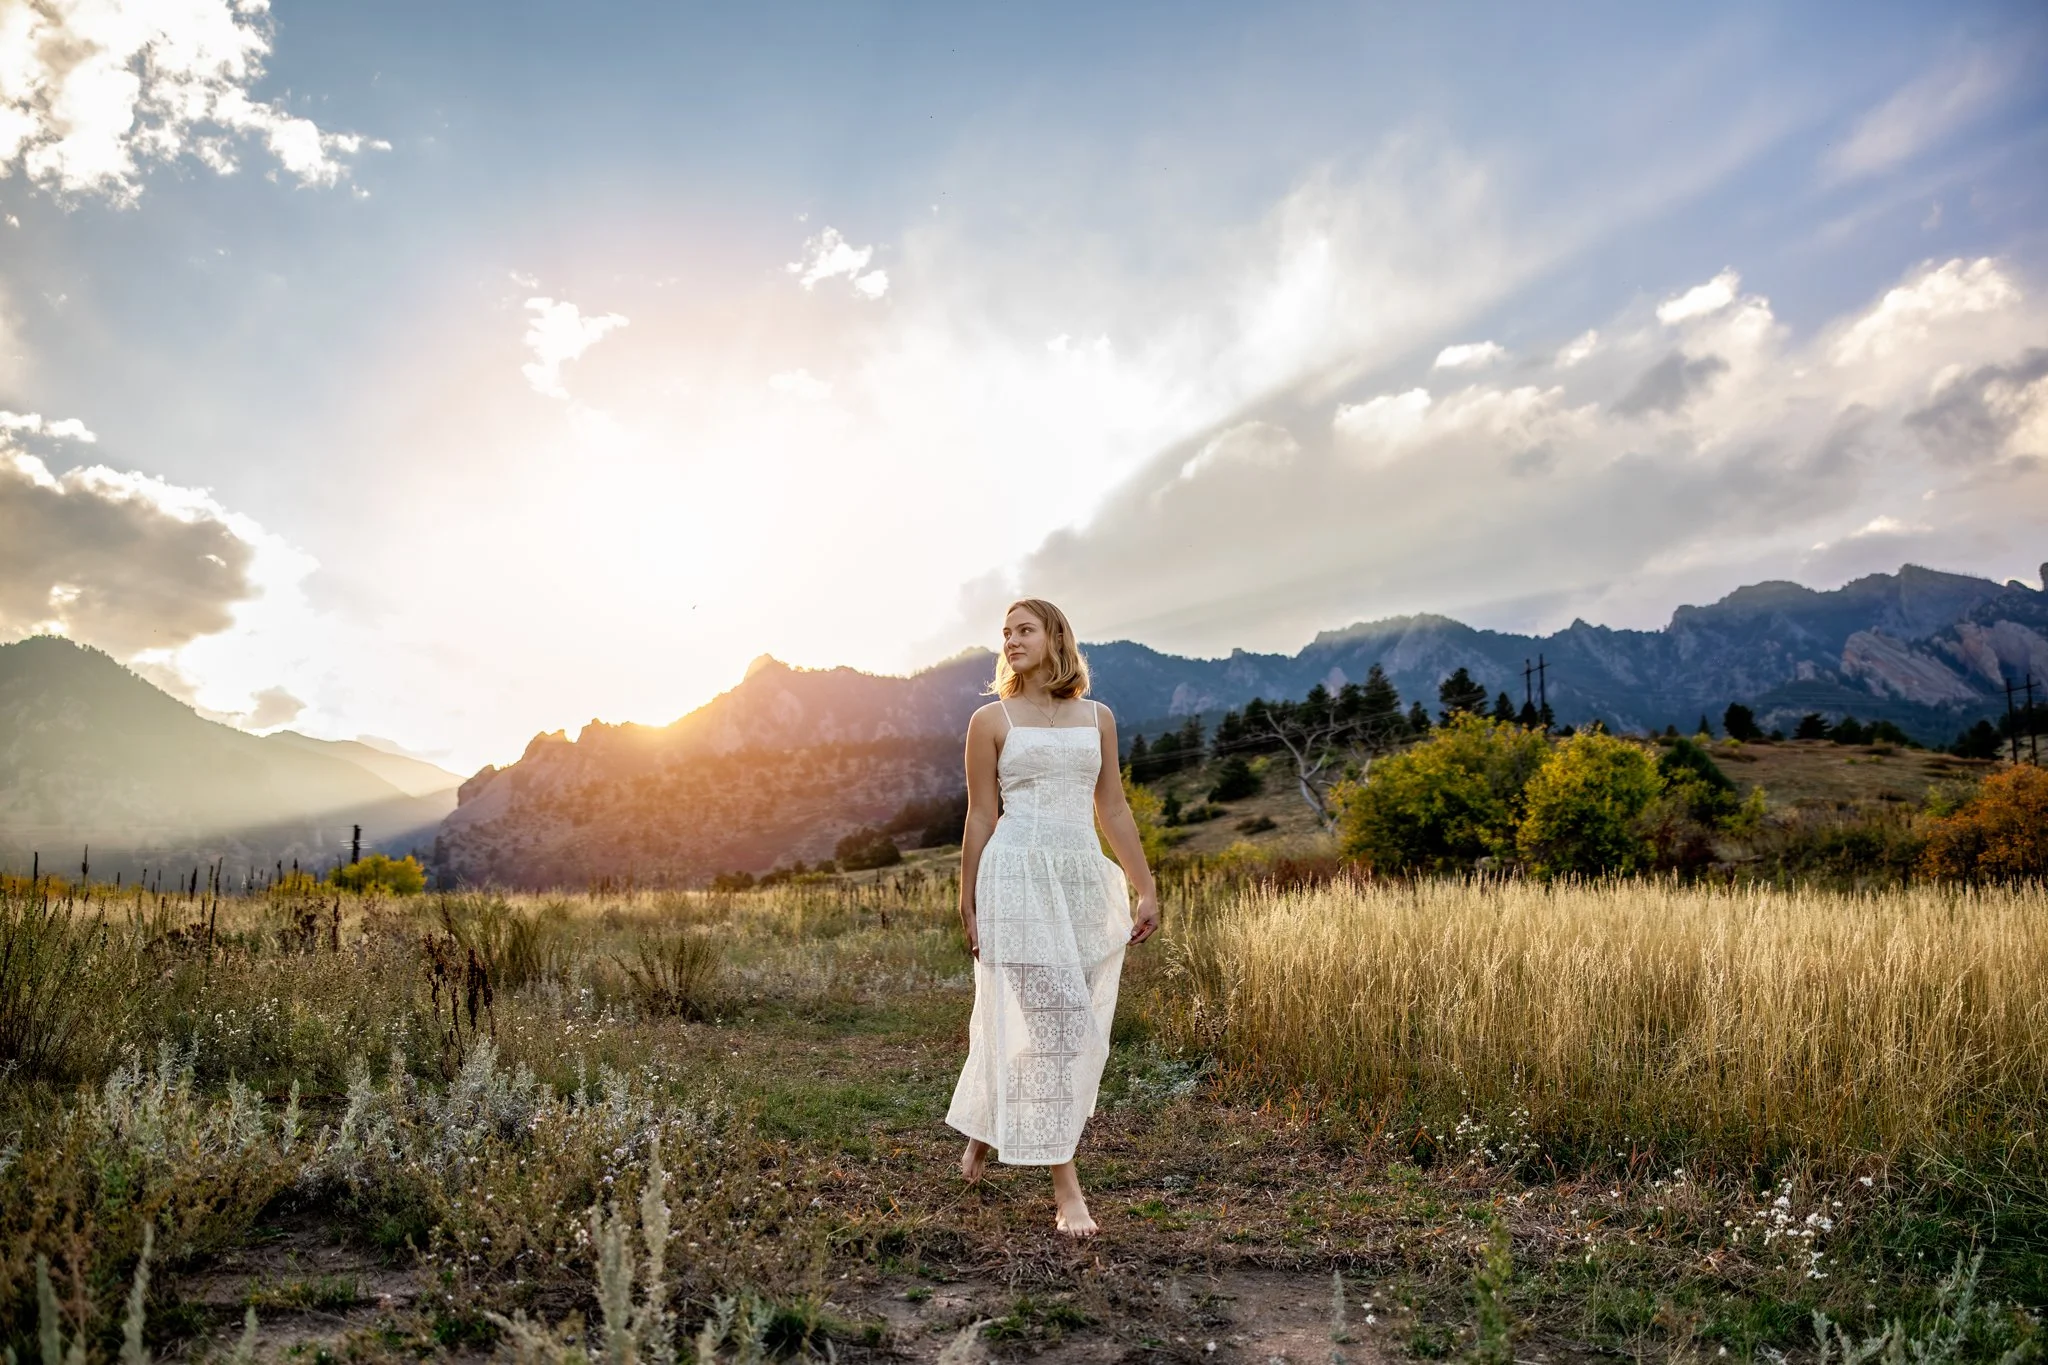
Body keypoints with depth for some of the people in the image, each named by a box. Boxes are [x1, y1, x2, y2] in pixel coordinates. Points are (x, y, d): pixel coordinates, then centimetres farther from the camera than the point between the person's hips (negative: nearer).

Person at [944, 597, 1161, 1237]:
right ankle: (1066, 1185, -1)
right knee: (1050, 1020, -9)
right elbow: (981, 817, 2)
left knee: (1077, 1027, 9)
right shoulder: (991, 720, 2)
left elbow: (1113, 810, 12)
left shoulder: (1098, 717, 12)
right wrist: (967, 906, 1)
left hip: (1086, 879, 5)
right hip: (1018, 877, -4)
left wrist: (1146, 888, 8)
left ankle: (985, 1130, 32)